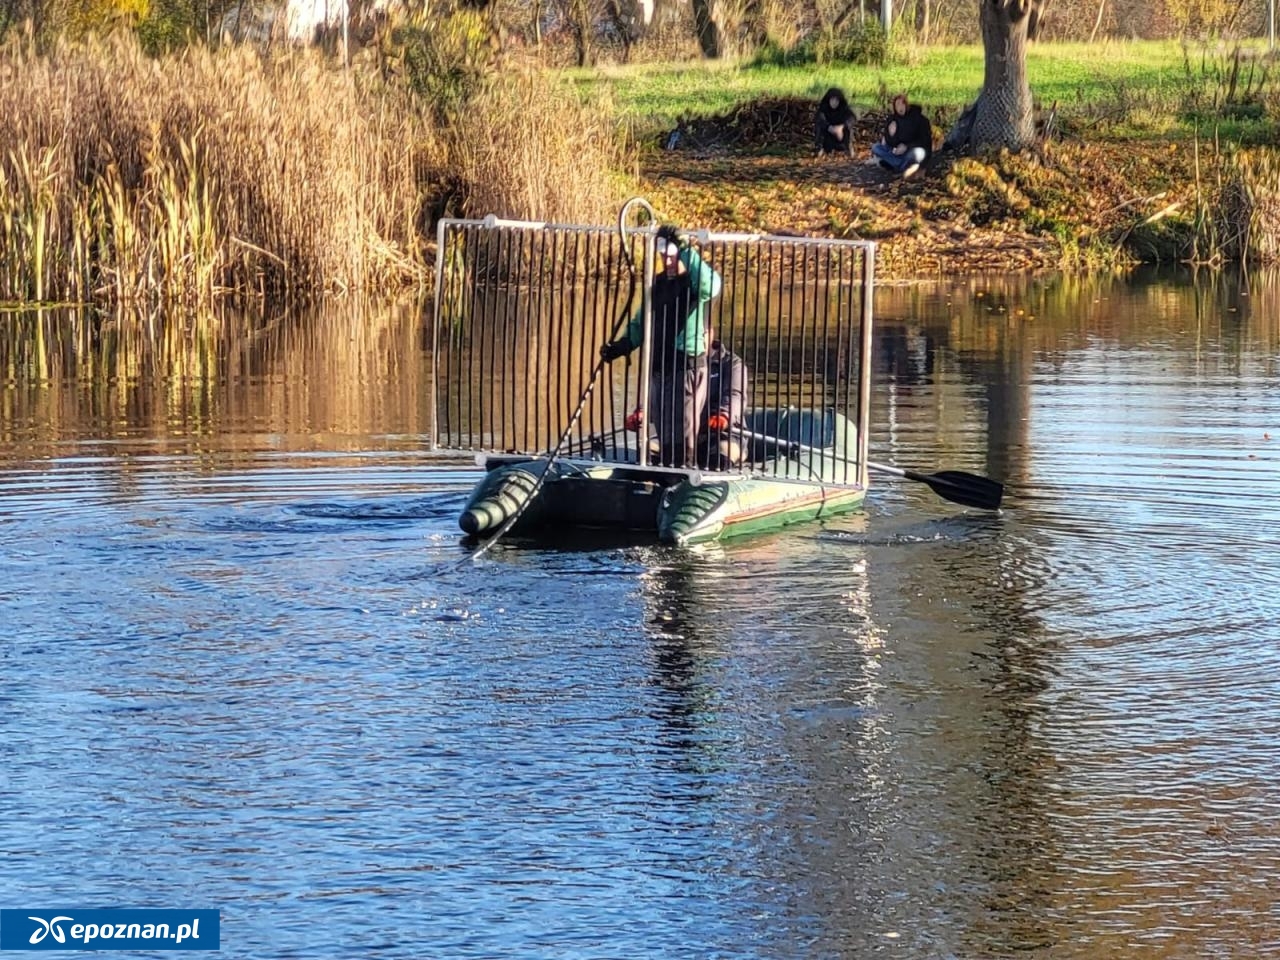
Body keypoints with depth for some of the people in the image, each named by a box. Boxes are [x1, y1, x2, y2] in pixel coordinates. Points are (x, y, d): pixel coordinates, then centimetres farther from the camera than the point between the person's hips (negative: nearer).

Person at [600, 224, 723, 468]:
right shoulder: (658, 283, 14)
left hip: (687, 368, -7)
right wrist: (619, 347, 10)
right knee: (663, 436, 12)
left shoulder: (695, 282, -8)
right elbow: (641, 323, 23)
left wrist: (686, 250, -34)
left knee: (682, 438, -10)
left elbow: (710, 285, -34)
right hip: (658, 369, 7)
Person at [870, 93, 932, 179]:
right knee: (875, 148, -17)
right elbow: (890, 143, -4)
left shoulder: (918, 118, -10)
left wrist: (907, 147, -21)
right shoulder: (892, 119, -1)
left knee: (919, 152, -39)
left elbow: (925, 140, -10)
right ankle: (906, 166, -26)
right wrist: (891, 135, -27)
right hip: (898, 151, 5)